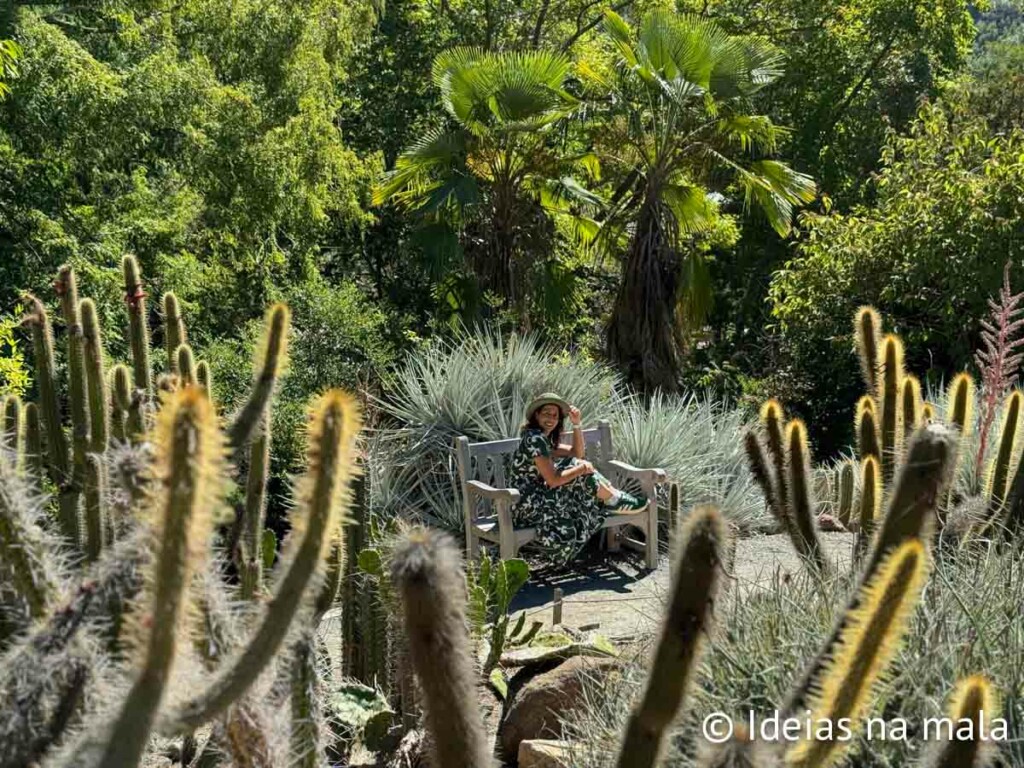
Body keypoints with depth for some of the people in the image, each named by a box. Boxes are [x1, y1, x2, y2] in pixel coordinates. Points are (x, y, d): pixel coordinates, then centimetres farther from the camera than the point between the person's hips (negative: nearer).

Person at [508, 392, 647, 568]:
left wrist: (577, 424, 5)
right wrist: (583, 469, -10)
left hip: (536, 499, 10)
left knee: (578, 465, 6)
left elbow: (577, 454, 17)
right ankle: (614, 500, 5)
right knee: (582, 475, -11)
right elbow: (553, 480, -21)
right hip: (527, 506, -10)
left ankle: (613, 495, 8)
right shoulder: (534, 438, -18)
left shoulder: (544, 438, 12)